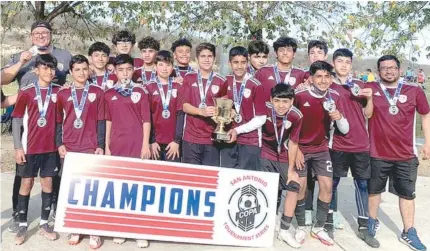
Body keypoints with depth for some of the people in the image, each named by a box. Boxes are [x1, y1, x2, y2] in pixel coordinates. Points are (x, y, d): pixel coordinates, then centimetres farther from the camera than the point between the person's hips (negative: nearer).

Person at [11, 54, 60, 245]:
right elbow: (16, 119, -2)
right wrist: (18, 147, -6)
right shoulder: (26, 92, -5)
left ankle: (44, 224, 19)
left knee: (47, 183, 8)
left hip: (50, 147, 2)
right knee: (27, 183, 7)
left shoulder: (58, 91, 2)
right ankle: (22, 226, 18)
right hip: (30, 147, -2)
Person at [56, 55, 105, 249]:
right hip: (69, 149, 2)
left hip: (91, 148, -2)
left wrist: (100, 145, -3)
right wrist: (59, 144, -1)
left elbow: (101, 121, 2)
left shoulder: (97, 92, 4)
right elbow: (58, 122, 9)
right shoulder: (63, 94, 8)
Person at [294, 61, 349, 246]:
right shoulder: (300, 96, -17)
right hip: (300, 148, -3)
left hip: (321, 149, 3)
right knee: (300, 187, -2)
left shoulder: (334, 98, -6)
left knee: (327, 186, 0)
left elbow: (345, 130, -5)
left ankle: (318, 228, 18)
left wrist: (339, 117, -26)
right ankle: (301, 228, 17)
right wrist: (295, 149, -11)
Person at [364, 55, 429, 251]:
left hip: (406, 154, 1)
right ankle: (372, 221, 38)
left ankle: (408, 233, 27)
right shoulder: (371, 88, -5)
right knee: (374, 189, 16)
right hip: (377, 153, -1)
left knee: (407, 193, 12)